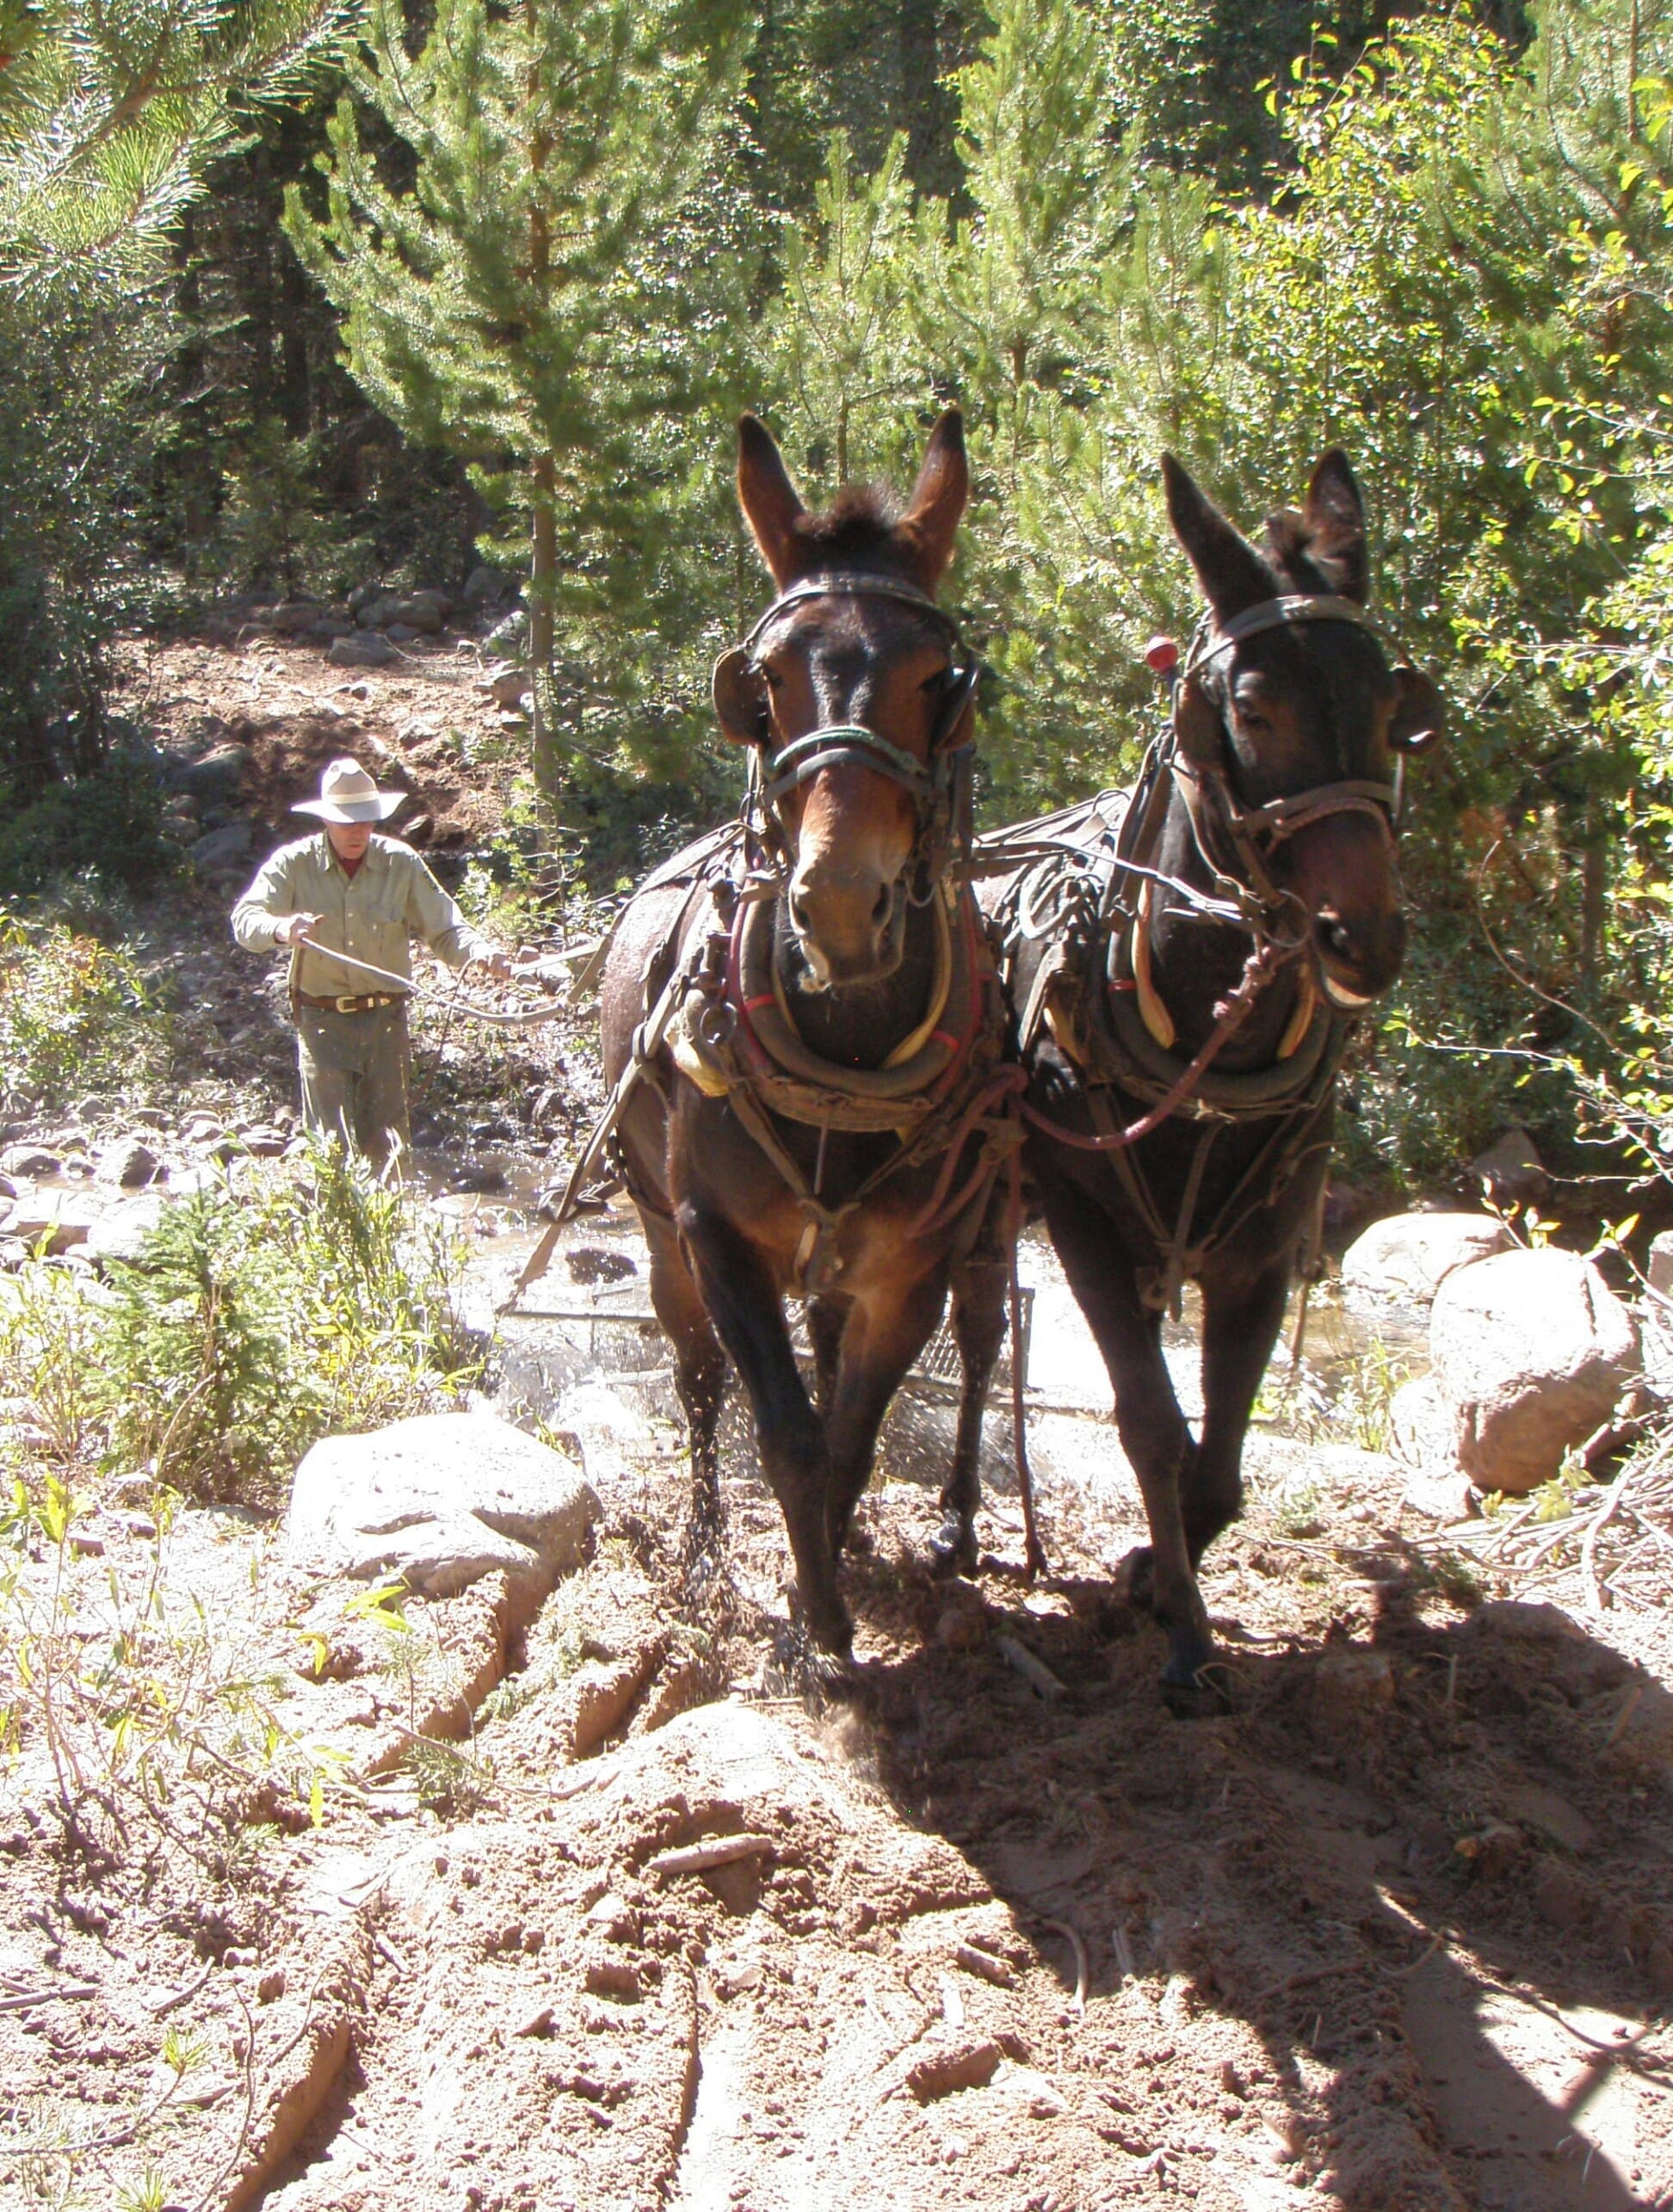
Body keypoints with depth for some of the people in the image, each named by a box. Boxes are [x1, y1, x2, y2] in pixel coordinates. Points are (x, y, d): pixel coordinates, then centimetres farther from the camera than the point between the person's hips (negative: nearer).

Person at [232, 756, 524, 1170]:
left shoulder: (400, 863, -2)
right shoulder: (295, 864, -5)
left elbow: (445, 930, -3)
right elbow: (245, 920, -15)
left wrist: (481, 951, -25)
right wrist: (283, 928, -38)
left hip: (385, 1017, 1)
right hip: (322, 1020, -1)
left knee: (387, 1140, 6)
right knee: (331, 1140, -2)